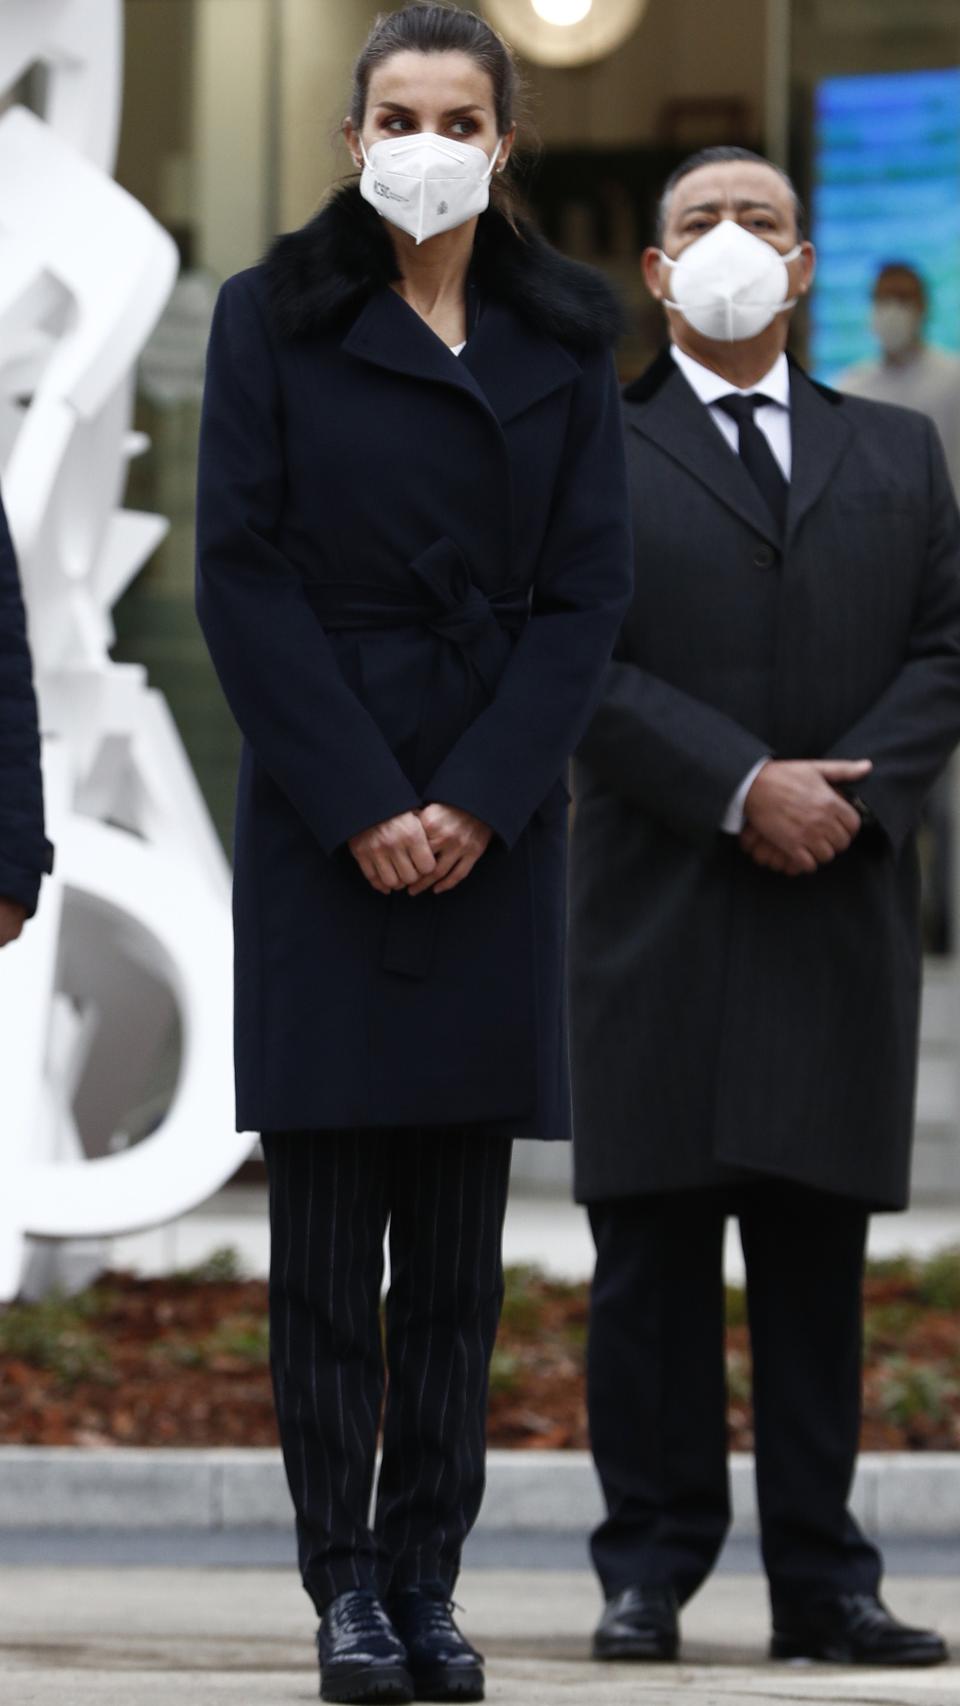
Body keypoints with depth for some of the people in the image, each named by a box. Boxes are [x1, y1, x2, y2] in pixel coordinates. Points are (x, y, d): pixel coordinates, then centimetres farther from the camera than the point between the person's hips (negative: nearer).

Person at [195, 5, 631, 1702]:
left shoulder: (564, 336, 8)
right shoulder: (275, 319, 1)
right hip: (322, 822, -2)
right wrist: (359, 805, -11)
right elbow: (243, 576, -4)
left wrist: (479, 802, -8)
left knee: (458, 1234, 2)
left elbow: (589, 589, 3)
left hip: (494, 822, 2)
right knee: (328, 1219, -3)